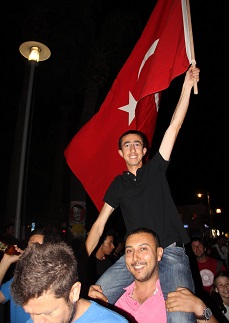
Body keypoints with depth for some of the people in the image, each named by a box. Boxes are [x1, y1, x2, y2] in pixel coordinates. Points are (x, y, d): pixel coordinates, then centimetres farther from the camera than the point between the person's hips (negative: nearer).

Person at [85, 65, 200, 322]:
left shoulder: (155, 169, 7)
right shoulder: (119, 184, 11)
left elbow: (174, 128, -1)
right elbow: (99, 224, 10)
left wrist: (187, 86, -5)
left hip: (170, 252, -2)